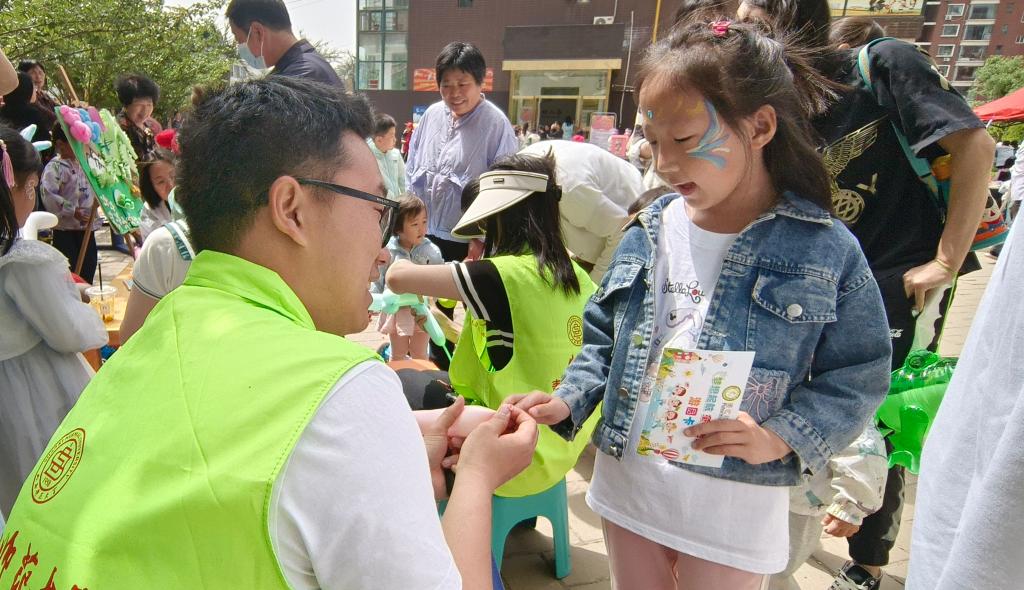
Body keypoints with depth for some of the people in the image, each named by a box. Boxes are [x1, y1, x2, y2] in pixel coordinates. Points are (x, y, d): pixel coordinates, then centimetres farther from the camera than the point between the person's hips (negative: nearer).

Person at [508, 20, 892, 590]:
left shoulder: (825, 250, -11)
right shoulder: (649, 232, -1)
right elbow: (605, 334, 7)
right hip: (628, 477, 4)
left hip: (736, 501, -3)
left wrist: (781, 438, -19)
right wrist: (569, 400, -8)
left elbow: (857, 376, -5)